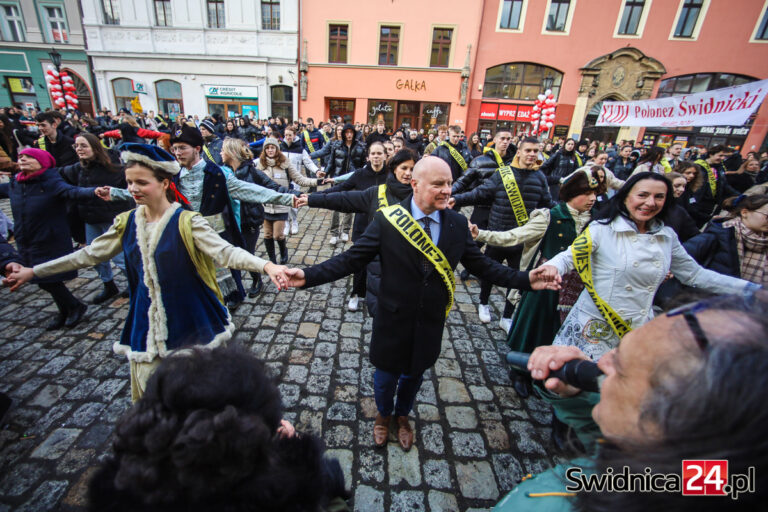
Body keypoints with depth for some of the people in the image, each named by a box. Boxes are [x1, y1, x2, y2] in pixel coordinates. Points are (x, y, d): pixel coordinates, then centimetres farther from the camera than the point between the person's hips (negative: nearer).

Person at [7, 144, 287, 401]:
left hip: (189, 322, -4)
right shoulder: (127, 223, 2)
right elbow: (89, 254, 14)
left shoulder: (187, 222, -15)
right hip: (146, 322, 5)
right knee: (148, 394, 15)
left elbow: (224, 251, -27)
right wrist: (33, 271, 20)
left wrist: (265, 265, -43)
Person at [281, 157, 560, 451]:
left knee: (414, 374, 26)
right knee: (386, 376, 20)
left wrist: (526, 280, -10)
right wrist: (308, 276, -27)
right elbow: (351, 259, -16)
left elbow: (481, 265, -1)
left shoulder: (458, 224, -8)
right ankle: (384, 414, 57)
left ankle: (403, 415, 60)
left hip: (431, 323, 3)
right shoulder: (386, 220, -18)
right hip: (393, 320, -2)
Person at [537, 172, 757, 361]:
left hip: (639, 331, 5)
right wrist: (553, 266, -33)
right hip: (596, 329, -4)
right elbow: (570, 256, -12)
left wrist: (750, 287, 17)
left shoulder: (667, 236, 9)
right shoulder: (603, 228, -8)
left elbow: (694, 274, 18)